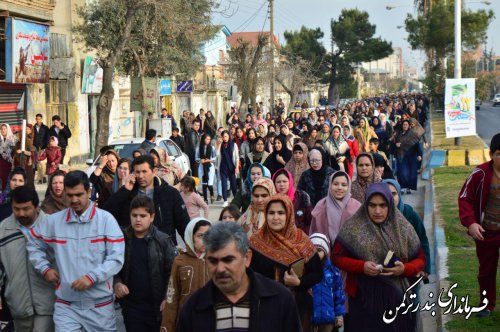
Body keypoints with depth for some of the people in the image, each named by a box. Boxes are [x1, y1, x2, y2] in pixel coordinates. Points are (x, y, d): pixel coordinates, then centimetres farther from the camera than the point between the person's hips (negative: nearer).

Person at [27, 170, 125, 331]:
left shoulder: (106, 219, -3)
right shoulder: (54, 221, 5)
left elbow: (116, 258, -8)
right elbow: (33, 243, 20)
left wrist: (92, 277, -18)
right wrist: (45, 268, 7)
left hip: (99, 304, -1)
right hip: (65, 304, 2)